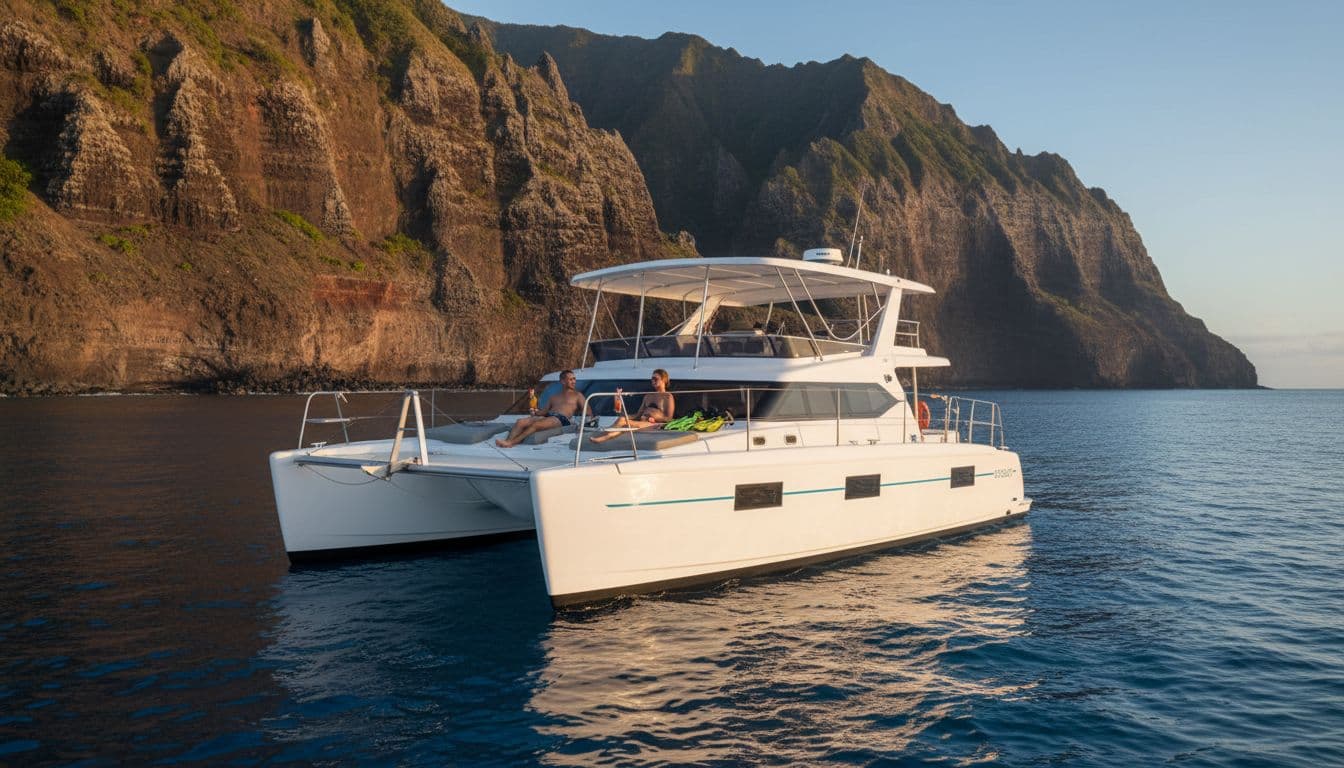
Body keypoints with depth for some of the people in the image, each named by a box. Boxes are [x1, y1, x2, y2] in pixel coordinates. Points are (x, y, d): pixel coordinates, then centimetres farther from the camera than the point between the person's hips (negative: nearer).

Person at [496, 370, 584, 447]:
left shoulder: (577, 395, 19)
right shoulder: (554, 397, 32)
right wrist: (536, 413, 3)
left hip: (561, 419, -6)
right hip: (547, 416, 6)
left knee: (536, 424, -34)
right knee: (520, 422, -19)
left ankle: (511, 442, -43)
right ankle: (507, 441, -38)